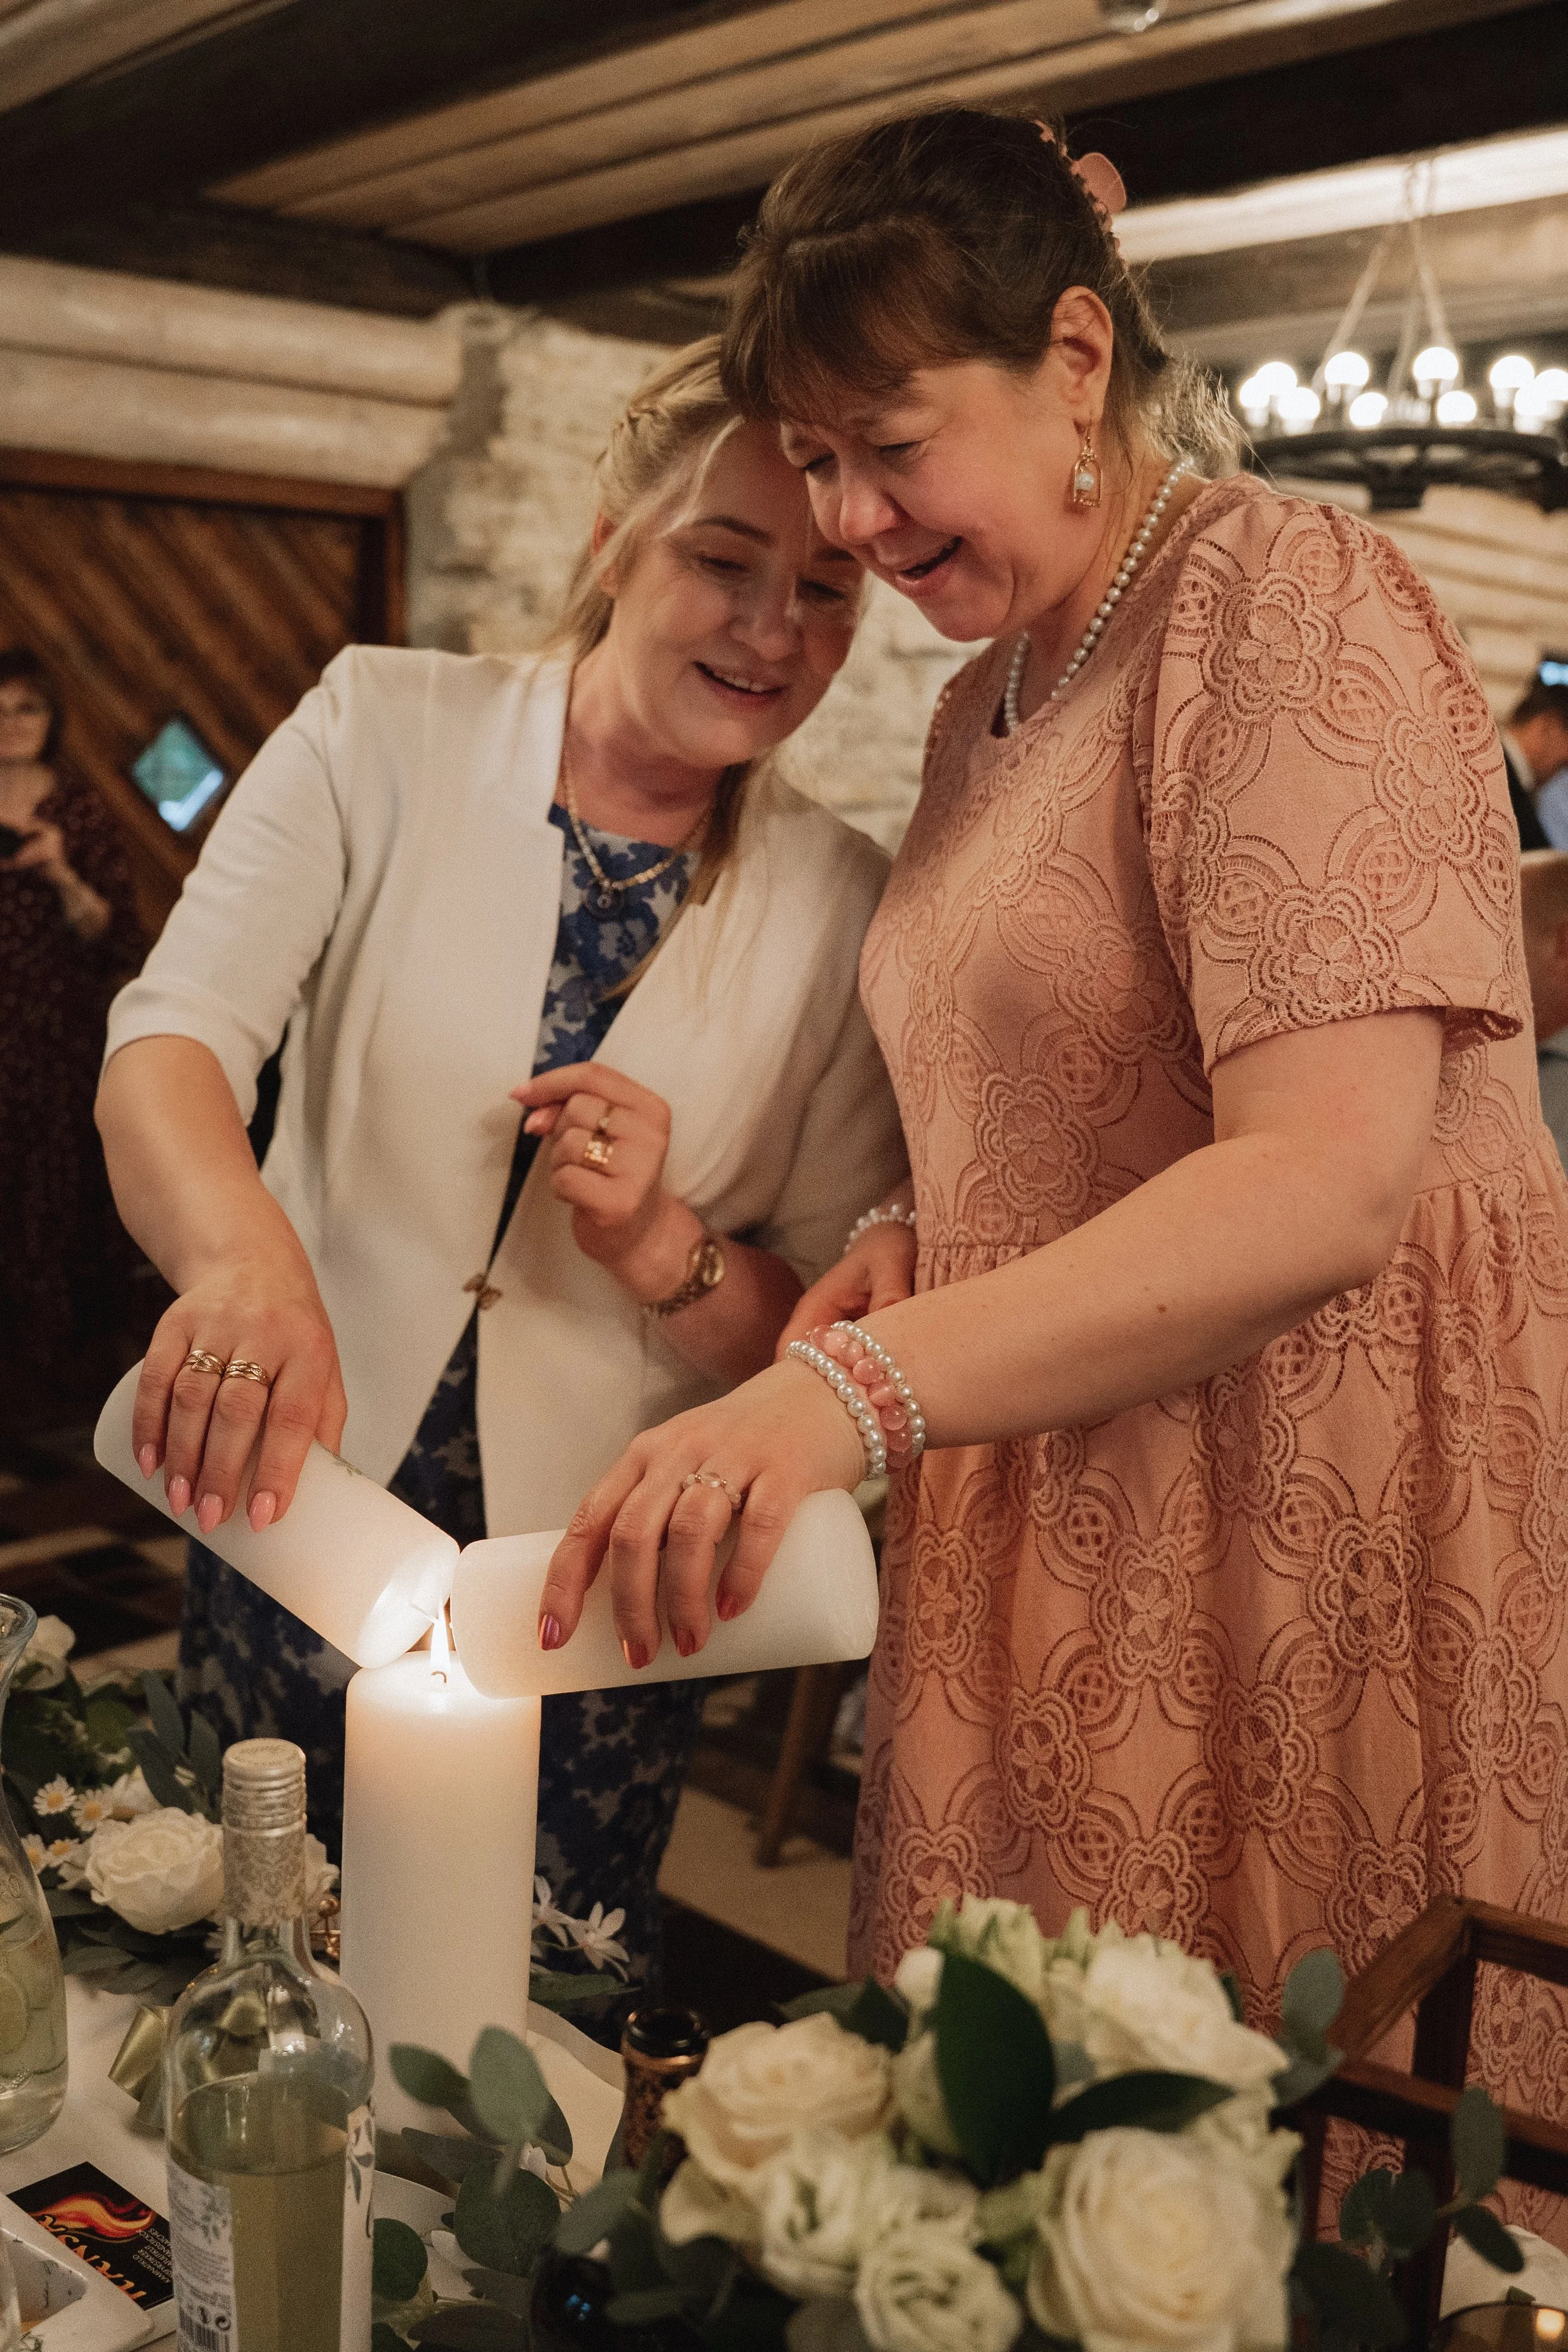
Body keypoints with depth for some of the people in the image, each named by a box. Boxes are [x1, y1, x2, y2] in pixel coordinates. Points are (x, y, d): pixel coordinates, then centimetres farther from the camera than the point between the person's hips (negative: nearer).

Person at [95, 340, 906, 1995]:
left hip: (599, 1616, 1)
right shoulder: (384, 733, -6)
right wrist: (243, 1249, -39)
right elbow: (165, 1047, -17)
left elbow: (834, 1327, 0)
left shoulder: (842, 907, -4)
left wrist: (664, 1250, -21)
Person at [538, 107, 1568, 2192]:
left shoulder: (1291, 604, -12)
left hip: (1307, 1519, -7)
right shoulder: (990, 689, 15)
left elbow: (1332, 1177, -24)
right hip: (1053, 1510, 8)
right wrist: (917, 1247, 5)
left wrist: (859, 1384, -31)